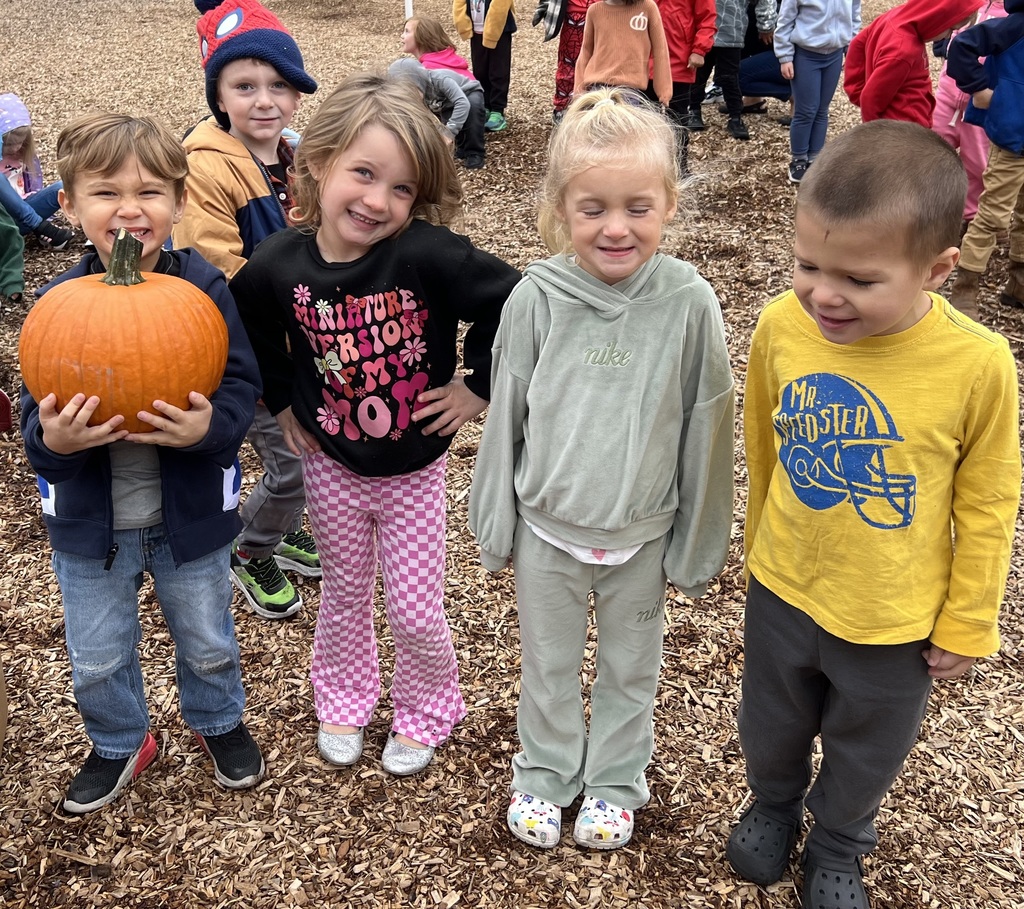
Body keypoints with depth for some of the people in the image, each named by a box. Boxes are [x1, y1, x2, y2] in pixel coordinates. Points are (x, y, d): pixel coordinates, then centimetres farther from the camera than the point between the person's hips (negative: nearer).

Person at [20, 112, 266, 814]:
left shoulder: (205, 289, -15)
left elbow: (241, 384, -14)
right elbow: (37, 416, -9)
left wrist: (210, 426, -34)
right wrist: (51, 439, -32)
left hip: (191, 513, -1)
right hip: (89, 520, 1)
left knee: (209, 642, 22)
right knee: (97, 659, 19)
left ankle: (219, 721, 52)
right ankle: (120, 744, 48)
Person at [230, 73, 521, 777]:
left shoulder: (429, 256, -27)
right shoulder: (278, 265, -16)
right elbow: (251, 331, 5)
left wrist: (478, 385, -14)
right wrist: (284, 403, 4)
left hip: (413, 472, -2)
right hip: (331, 467, 2)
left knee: (416, 614, 11)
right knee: (344, 595, 22)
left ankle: (425, 715, 41)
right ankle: (344, 704, 49)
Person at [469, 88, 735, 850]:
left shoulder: (689, 303, -17)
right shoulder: (536, 299, -15)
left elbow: (705, 430, -7)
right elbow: (505, 417, -4)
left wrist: (698, 544, 0)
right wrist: (495, 526, 3)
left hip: (642, 535, 0)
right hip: (547, 530, 1)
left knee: (630, 668, 21)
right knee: (548, 665, 20)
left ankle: (615, 779, 46)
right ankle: (545, 772, 46)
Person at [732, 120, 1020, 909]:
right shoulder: (782, 326, -19)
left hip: (895, 619, -2)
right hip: (783, 590, 2)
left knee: (867, 749, 24)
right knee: (771, 725, 27)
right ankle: (774, 804, 59)